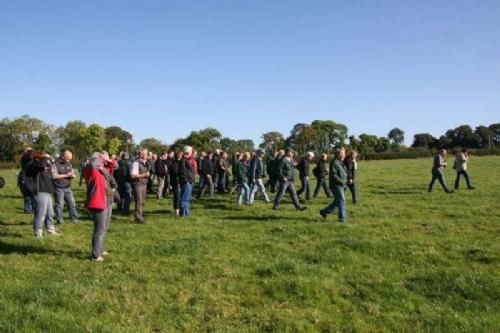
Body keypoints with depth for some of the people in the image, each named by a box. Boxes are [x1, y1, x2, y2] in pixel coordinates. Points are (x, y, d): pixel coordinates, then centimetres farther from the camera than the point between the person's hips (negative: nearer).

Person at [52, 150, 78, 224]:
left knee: (72, 203, 3)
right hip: (58, 188, -5)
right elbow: (54, 176, -16)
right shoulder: (56, 164, -8)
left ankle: (74, 218, 13)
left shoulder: (69, 164, 12)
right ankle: (60, 220, 11)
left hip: (67, 188, 5)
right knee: (59, 204, 1)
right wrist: (65, 175, -16)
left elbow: (73, 174, 18)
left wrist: (72, 175, -6)